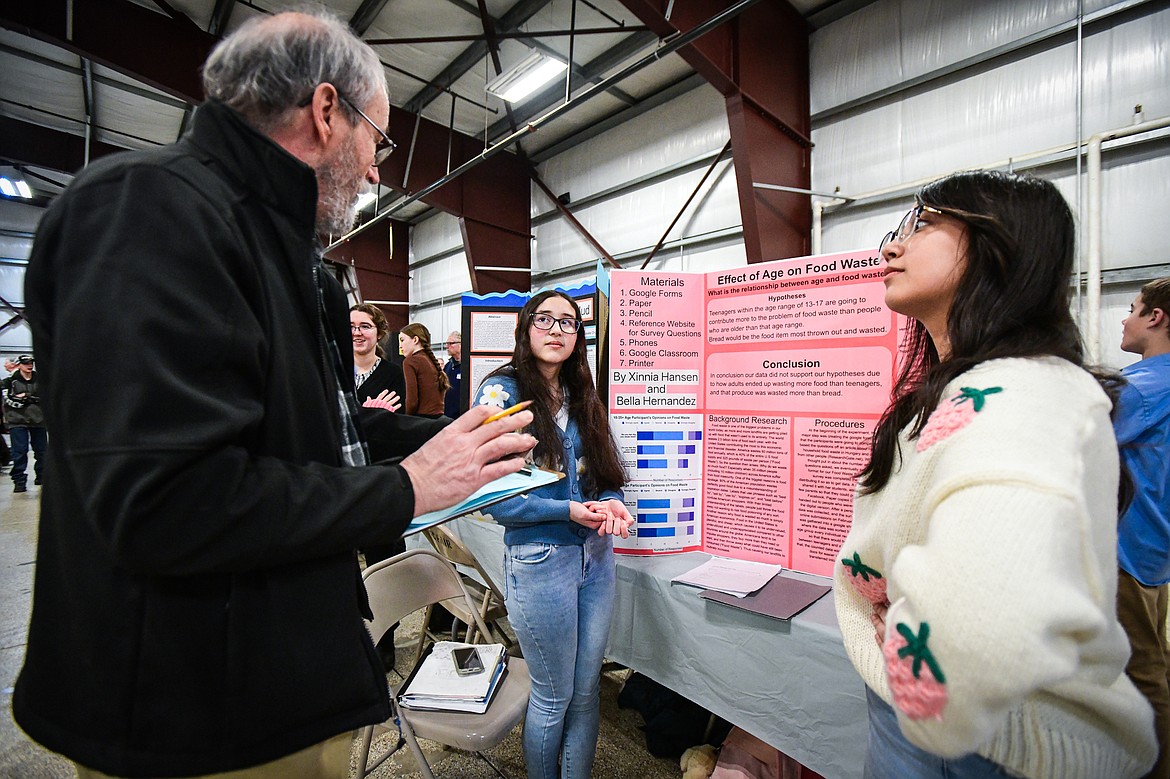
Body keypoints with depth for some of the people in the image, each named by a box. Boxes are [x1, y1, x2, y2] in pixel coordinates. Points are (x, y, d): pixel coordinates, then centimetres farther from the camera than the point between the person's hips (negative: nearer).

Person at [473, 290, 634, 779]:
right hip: (539, 560, -5)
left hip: (596, 554, 5)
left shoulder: (581, 396, 7)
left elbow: (606, 472, 10)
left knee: (587, 690, 19)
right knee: (553, 697, 14)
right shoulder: (501, 391, -11)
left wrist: (611, 503, -11)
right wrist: (568, 511, -21)